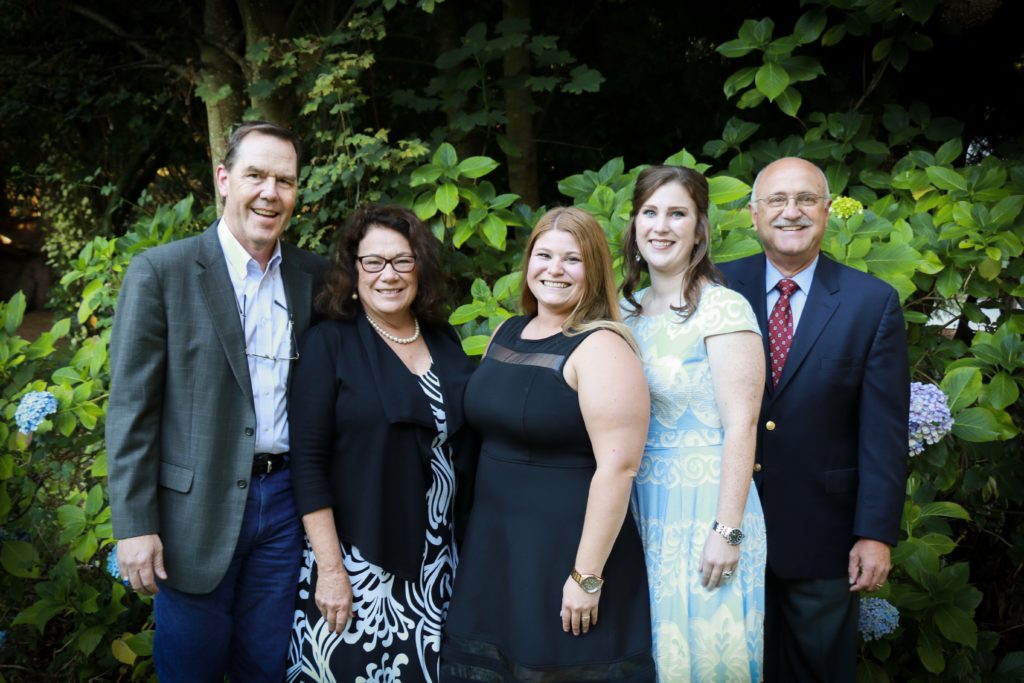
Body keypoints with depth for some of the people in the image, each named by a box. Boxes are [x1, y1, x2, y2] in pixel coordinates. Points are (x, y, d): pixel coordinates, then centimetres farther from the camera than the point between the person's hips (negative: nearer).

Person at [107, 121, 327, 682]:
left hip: (284, 501, 4)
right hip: (197, 507, -3)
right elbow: (130, 408, -8)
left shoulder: (313, 276, 5)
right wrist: (134, 526, -11)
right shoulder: (159, 272, -7)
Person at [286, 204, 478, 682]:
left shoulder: (445, 342, 6)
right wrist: (330, 568, -16)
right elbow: (307, 461, -11)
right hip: (357, 562, -4)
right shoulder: (329, 343, -7)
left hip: (437, 562, 5)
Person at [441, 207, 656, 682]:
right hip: (490, 546, 7)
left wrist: (587, 576, -22)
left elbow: (618, 466, -21)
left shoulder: (601, 348, -15)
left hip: (566, 550, -7)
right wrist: (477, 535, 16)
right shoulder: (506, 333, 8)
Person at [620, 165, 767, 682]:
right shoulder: (627, 309, 7)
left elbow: (740, 427, -16)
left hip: (703, 505, -6)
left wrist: (727, 532, -18)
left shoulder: (724, 309, -12)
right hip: (639, 504, 6)